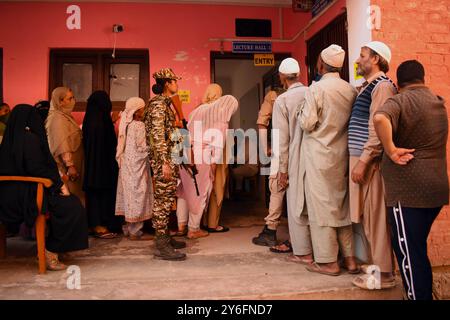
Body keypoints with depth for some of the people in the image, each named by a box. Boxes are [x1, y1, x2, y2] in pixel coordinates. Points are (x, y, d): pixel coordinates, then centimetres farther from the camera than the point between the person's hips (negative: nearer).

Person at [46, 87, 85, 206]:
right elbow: (62, 145, -22)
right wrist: (70, 166, -25)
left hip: (73, 162, 9)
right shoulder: (58, 118, -14)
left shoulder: (66, 116, 14)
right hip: (66, 165, -9)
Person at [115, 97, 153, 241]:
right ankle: (135, 231, 3)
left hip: (127, 164, 9)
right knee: (138, 194, -3)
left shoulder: (127, 125, 10)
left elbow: (126, 147, 13)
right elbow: (142, 148, -16)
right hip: (137, 165, -9)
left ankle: (127, 228, 22)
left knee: (129, 194, 13)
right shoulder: (139, 125, -14)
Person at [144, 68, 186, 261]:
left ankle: (165, 237, 25)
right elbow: (158, 135, -20)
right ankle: (162, 246, -1)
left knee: (167, 198, 14)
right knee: (163, 200, -7)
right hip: (162, 157, -10)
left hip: (169, 157, 10)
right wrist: (165, 162, -23)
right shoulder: (158, 104, -12)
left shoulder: (164, 102, 18)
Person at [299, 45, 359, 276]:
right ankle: (350, 258, 21)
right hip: (342, 155, 6)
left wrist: (302, 110, 4)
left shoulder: (316, 88, -12)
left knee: (321, 207, 2)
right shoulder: (350, 90, 5)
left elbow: (307, 123, -14)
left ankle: (328, 261, 10)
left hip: (319, 155, -6)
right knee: (342, 205, 14)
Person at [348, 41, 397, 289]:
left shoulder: (382, 85, -10)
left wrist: (363, 161, -21)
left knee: (375, 217, -3)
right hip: (362, 159, 9)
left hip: (371, 161, -9)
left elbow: (379, 128, -19)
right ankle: (374, 263, 26)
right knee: (367, 216, 14)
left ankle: (383, 274, 8)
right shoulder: (367, 86, 19)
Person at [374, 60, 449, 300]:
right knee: (417, 250, 21)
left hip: (408, 189, -8)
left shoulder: (401, 101, -12)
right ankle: (425, 294, 32)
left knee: (408, 252, 1)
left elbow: (380, 119, -35)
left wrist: (391, 150, -24)